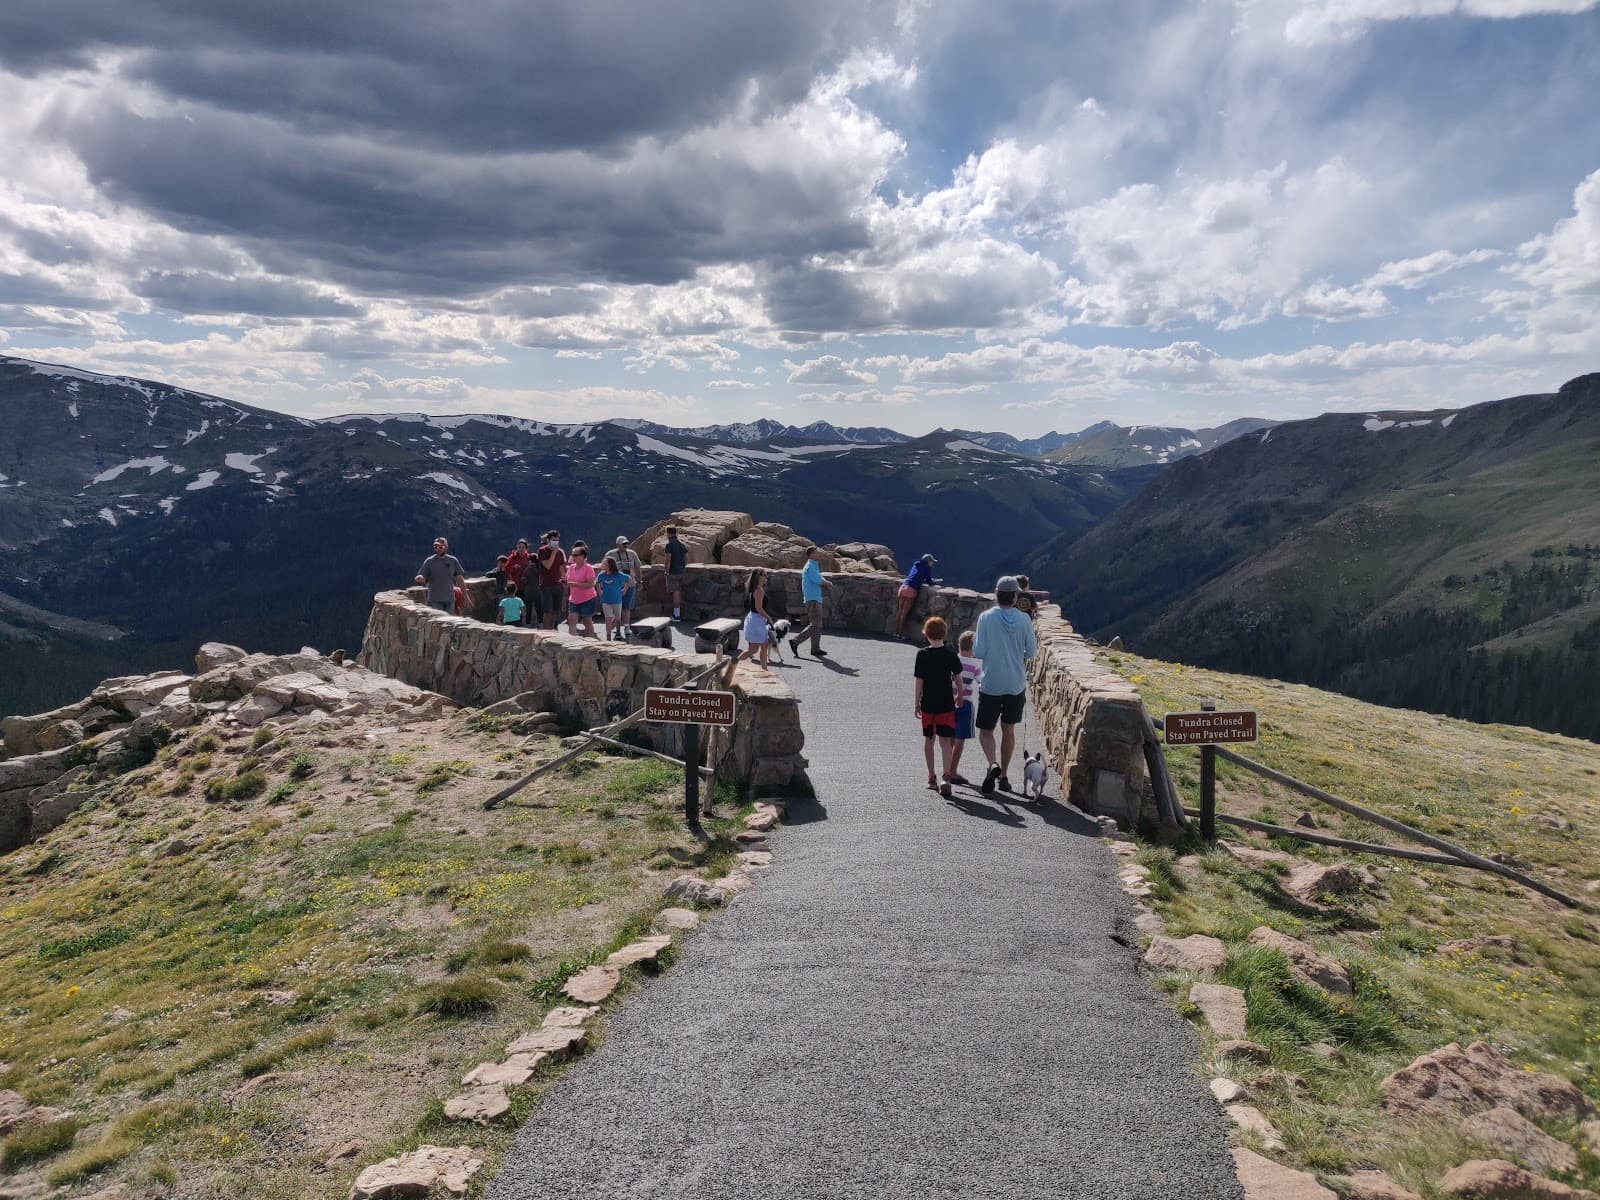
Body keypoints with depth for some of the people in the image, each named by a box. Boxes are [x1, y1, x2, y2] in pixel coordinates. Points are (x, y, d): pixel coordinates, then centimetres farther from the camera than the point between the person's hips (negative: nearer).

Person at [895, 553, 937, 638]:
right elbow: (929, 581, 9)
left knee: (900, 611, 10)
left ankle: (896, 632, 11)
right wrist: (934, 581, 31)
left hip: (903, 586, 6)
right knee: (905, 613, -5)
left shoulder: (915, 565, 24)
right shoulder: (928, 568, 5)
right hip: (912, 590, -6)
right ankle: (900, 633, -3)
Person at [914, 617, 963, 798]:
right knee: (945, 741, 0)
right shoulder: (951, 654, -5)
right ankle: (946, 776, -18)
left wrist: (917, 703, 3)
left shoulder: (922, 654, -6)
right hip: (946, 703, 0)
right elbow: (958, 678, 0)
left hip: (928, 704, 1)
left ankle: (931, 778, 21)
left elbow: (919, 681, -4)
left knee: (928, 740, 14)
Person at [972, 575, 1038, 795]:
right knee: (1009, 729, 15)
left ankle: (993, 764, -19)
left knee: (985, 730, 7)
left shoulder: (986, 618, -10)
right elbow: (1030, 652, 0)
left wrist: (974, 643, 11)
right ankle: (1004, 776, 20)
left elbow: (979, 652, -10)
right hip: (1016, 685, 2)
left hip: (990, 685, -2)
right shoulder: (1024, 620, -5)